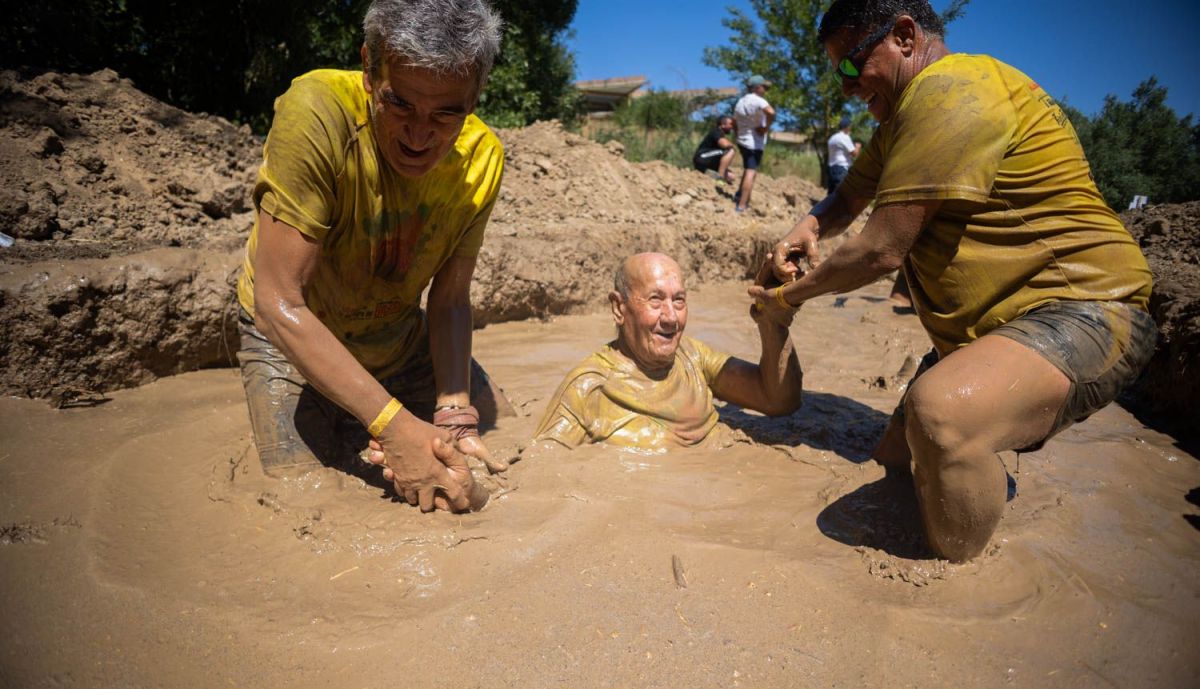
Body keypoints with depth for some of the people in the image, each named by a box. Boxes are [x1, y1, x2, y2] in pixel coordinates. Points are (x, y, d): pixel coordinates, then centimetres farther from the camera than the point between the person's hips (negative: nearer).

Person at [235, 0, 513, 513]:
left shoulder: (481, 158, -20)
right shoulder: (316, 113, -34)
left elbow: (449, 301, -15)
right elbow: (280, 303, -35)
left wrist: (453, 415, -30)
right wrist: (396, 426, -40)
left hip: (401, 338, 4)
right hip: (292, 340, -4)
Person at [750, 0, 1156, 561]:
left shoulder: (948, 92, -19)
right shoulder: (902, 118, 15)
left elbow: (882, 250, -21)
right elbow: (849, 198, 23)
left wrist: (789, 293, -6)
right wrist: (808, 229, -1)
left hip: (1082, 312, -10)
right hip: (983, 329, 10)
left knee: (939, 409, -38)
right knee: (895, 462, 10)